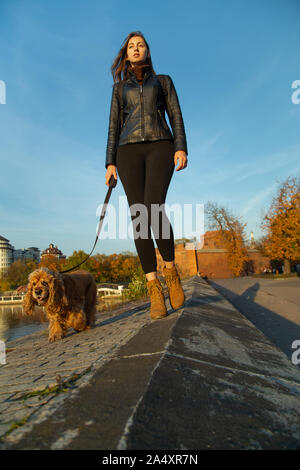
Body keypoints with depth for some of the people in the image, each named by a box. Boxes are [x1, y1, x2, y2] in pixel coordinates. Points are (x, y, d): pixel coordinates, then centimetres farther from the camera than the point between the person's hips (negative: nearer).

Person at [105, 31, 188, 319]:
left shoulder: (163, 81, 23)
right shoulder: (119, 88, 25)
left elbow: (176, 116, 11)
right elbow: (114, 127, 16)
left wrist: (182, 148, -7)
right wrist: (110, 163, 3)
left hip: (160, 147, -1)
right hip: (129, 152, 2)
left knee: (154, 210, -27)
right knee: (138, 217, -14)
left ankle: (170, 270, -4)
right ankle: (154, 291, -11)